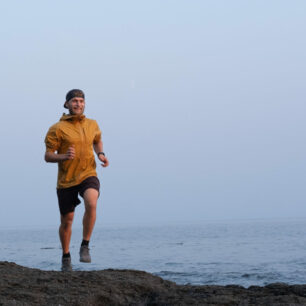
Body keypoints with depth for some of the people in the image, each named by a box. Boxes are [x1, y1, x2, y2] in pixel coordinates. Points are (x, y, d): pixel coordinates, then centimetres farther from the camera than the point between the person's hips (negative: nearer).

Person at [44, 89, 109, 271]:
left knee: (91, 203, -30)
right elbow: (48, 156, -7)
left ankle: (85, 247, -16)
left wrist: (101, 154, 7)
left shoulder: (92, 125, 7)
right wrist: (64, 157, -26)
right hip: (66, 180, -1)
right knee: (67, 221, 7)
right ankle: (66, 257, 31)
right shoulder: (57, 129, -6)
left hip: (88, 175, 1)